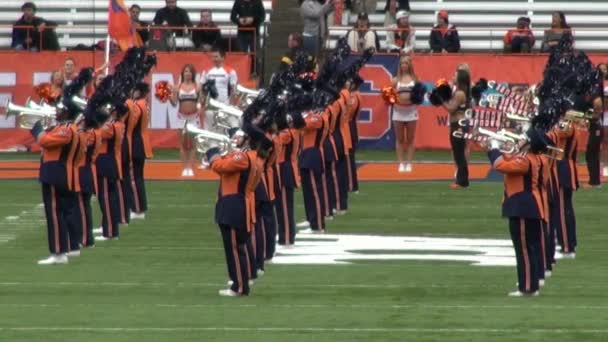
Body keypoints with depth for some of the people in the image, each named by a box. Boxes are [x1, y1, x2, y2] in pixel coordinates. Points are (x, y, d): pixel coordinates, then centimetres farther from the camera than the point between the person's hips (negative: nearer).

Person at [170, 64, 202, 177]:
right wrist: (169, 96, -16)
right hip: (182, 117, 1)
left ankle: (190, 168, 2)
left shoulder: (197, 87, 1)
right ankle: (185, 168, 7)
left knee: (192, 143, -1)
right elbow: (174, 103, 0)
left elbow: (201, 101, 2)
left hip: (194, 117, -1)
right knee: (183, 143, 2)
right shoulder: (178, 87, 2)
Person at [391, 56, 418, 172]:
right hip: (398, 111, 0)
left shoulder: (415, 79, 2)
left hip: (411, 111, 0)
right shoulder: (396, 80, 3)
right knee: (399, 139, 4)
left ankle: (409, 163, 9)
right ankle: (401, 163, 8)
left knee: (410, 139, 4)